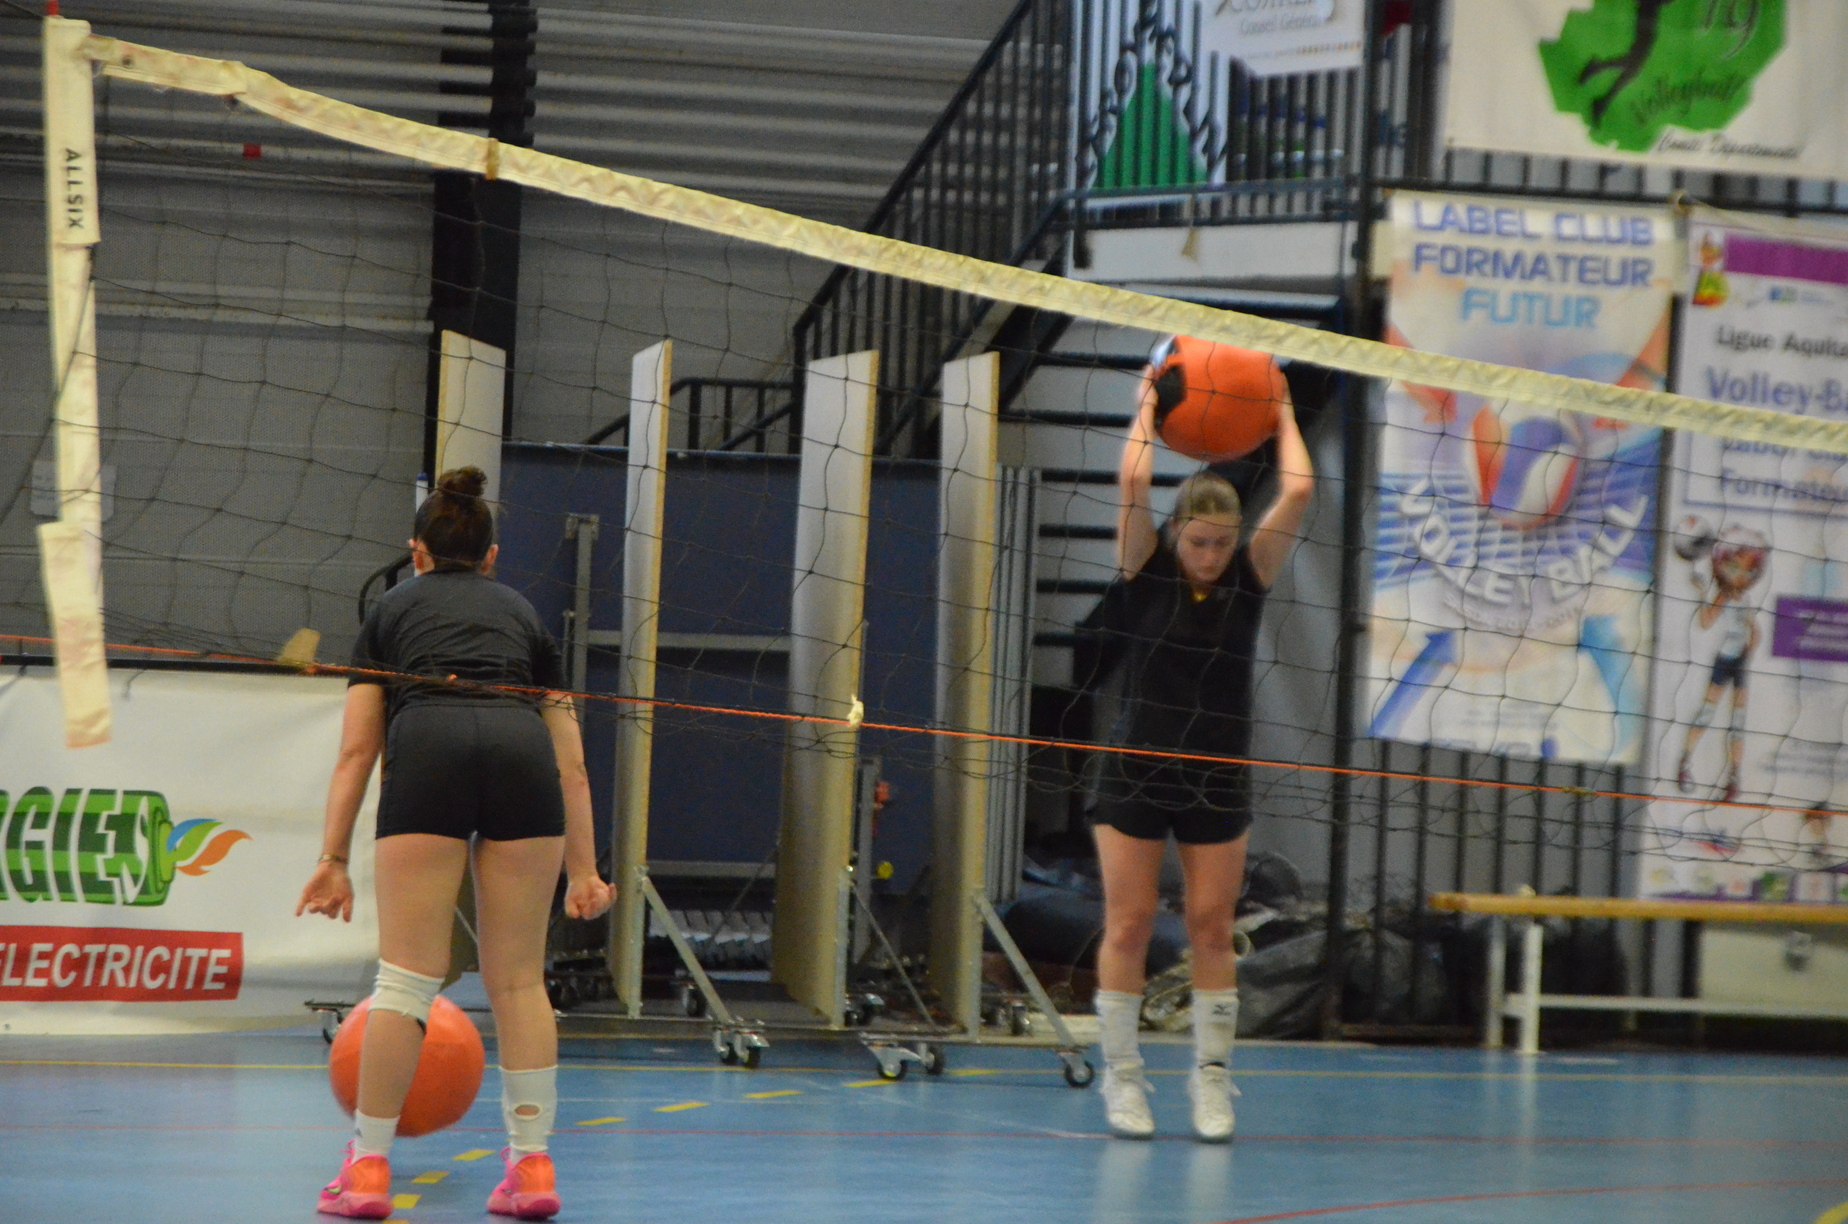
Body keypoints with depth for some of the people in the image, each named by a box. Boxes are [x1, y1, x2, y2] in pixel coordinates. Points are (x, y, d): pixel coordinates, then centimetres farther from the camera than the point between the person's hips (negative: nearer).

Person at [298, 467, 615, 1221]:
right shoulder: (522, 613, 31)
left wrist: (334, 859, 17)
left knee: (407, 978, 1)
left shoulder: (393, 610, 28)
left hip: (428, 748, -2)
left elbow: (357, 749, 19)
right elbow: (571, 765, 25)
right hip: (523, 753, 2)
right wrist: (583, 870, 25)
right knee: (518, 980, 9)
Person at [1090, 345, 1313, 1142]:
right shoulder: (1145, 567, -5)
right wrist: (1147, 412, -6)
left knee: (1212, 929, 1)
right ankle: (1122, 1076, 6)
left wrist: (1282, 420, 3)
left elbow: (1298, 491, -9)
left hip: (1217, 782, 2)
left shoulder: (1250, 575, 0)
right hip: (1136, 770, -1)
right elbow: (1133, 484, -19)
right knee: (1129, 925, -1)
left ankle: (1212, 1075, 9)